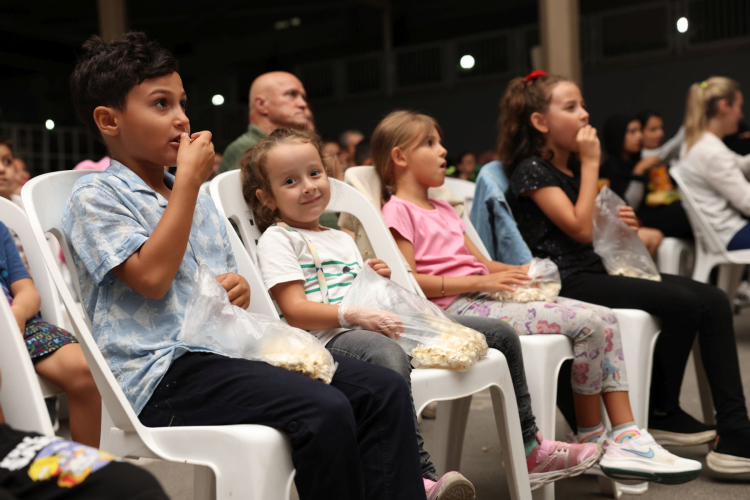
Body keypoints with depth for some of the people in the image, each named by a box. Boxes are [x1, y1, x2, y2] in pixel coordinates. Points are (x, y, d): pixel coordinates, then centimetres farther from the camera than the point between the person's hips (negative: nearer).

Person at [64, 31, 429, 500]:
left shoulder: (198, 198, 23)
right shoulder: (95, 196, 1)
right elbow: (152, 277, -15)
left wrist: (240, 289, 2)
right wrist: (188, 181, -9)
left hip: (226, 348, 8)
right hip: (162, 370, -7)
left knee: (385, 389, -9)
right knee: (324, 410, -30)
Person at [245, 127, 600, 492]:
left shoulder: (342, 239, 28)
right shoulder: (277, 240, 3)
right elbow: (295, 311, -10)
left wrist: (379, 280, 6)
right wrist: (355, 314, -23)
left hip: (379, 327, 8)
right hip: (331, 336, -8)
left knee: (500, 335, 4)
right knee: (387, 355, -46)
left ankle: (530, 449, 13)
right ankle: (422, 478, -50)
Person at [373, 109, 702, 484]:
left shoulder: (444, 211, 28)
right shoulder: (398, 211, -2)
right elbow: (408, 281, -14)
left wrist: (517, 271, 2)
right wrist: (481, 281, -17)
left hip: (484, 297, 9)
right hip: (455, 308, -9)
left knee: (604, 317, -4)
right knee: (587, 323, -19)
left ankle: (624, 435, -5)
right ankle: (590, 437, -2)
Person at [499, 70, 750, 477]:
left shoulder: (572, 167, 19)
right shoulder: (531, 169, -7)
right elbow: (579, 228, -16)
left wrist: (617, 223, 6)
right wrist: (591, 164, -10)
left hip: (595, 272, 9)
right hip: (565, 283, -9)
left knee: (714, 301, -8)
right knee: (682, 303, -23)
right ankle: (662, 413, -1)